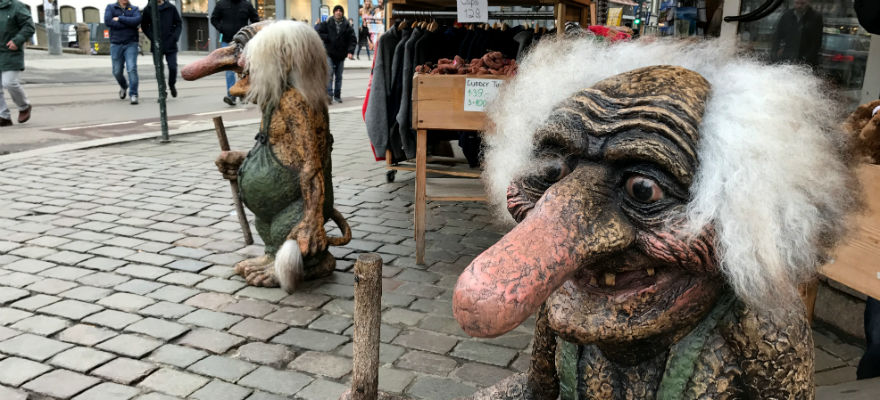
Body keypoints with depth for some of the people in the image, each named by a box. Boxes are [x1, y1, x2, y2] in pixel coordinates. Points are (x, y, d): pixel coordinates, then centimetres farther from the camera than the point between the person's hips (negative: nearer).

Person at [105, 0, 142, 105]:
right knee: (117, 71, 8)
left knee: (132, 69, -15)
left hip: (131, 44, -1)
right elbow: (107, 21, -11)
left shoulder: (134, 9, 7)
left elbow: (137, 20, -13)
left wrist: (119, 19, -12)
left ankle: (133, 95, -11)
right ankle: (123, 86, 37)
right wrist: (129, 23, -11)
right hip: (116, 44, 1)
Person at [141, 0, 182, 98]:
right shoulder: (148, 9, 3)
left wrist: (175, 37, -6)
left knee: (173, 67, -5)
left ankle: (172, 85, 23)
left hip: (171, 45, 0)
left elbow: (179, 23, 8)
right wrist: (153, 38, -8)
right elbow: (144, 26, 6)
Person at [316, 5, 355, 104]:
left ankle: (337, 96, 19)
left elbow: (352, 40, -2)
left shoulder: (347, 26, 3)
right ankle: (329, 94, -19)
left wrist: (350, 52, -15)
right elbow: (318, 33, -1)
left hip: (341, 55, 2)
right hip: (329, 53, -2)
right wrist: (328, 38, -12)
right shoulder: (327, 23, 0)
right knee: (329, 73, -15)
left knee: (339, 76, 10)